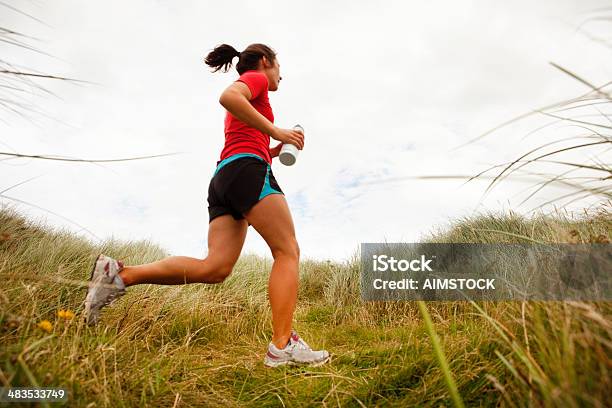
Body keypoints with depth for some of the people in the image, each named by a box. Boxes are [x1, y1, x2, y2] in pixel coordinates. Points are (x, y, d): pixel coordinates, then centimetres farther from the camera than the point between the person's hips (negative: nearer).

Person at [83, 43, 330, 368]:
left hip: (222, 180, 9)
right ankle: (282, 346, -20)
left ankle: (121, 274, -10)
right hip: (246, 171, -8)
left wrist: (274, 152, 25)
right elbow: (227, 97, -14)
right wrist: (275, 132, -13)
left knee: (214, 268, -6)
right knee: (288, 251, -11)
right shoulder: (255, 78, 10)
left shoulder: (241, 111, 36)